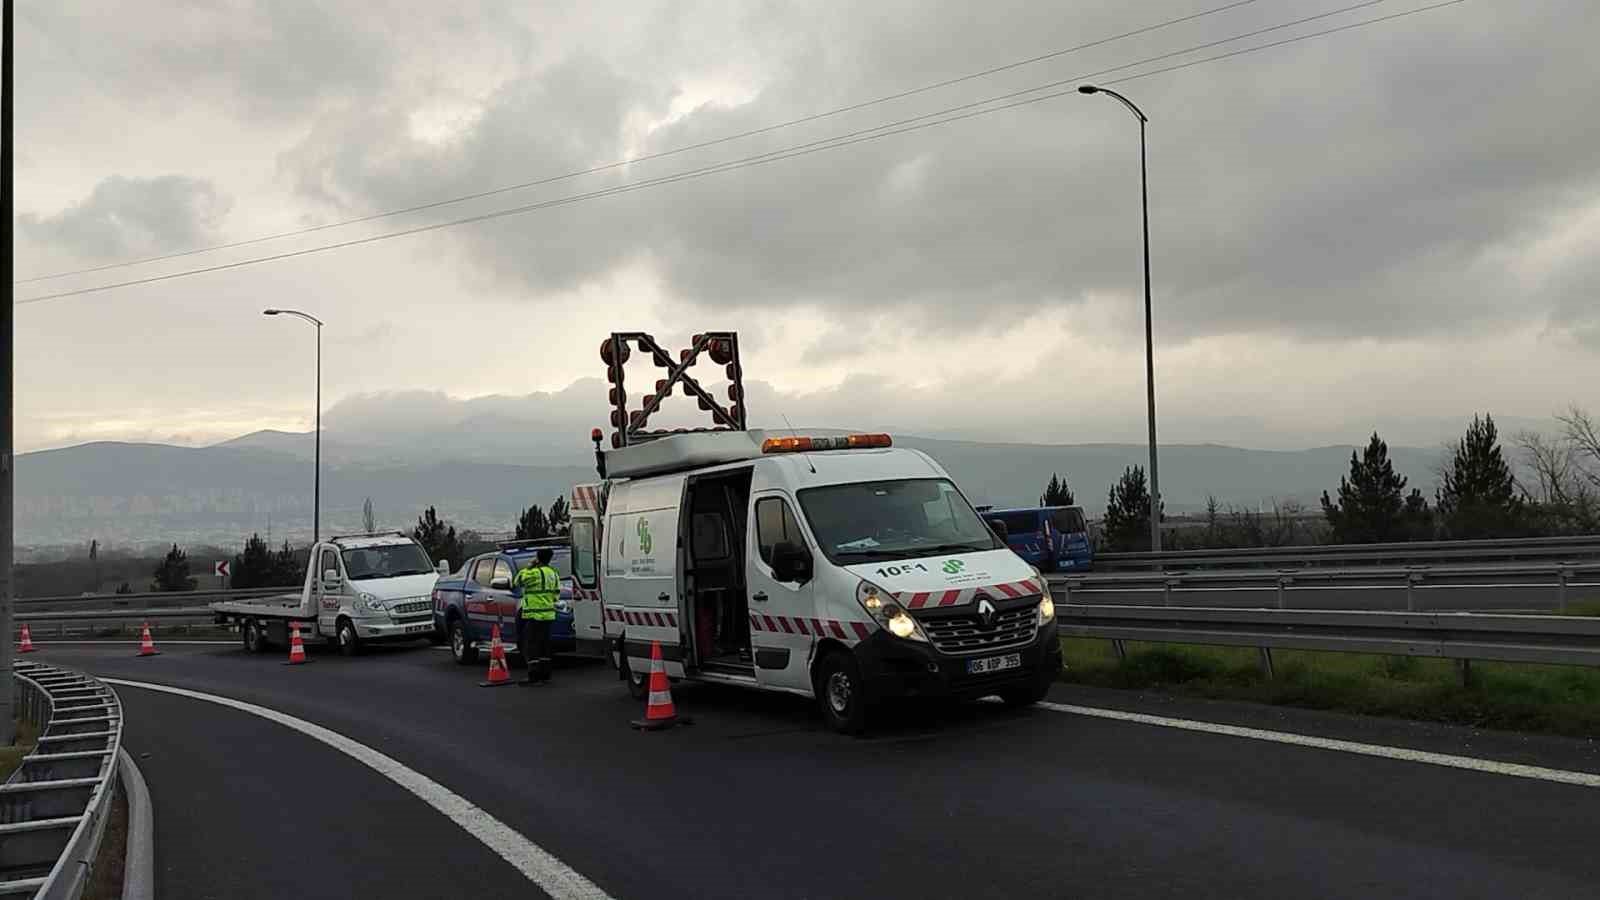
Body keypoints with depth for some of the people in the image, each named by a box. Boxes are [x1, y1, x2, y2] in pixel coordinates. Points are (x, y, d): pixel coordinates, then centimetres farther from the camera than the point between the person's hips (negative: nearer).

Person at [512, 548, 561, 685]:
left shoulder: (534, 573, -15)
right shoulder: (553, 573, 11)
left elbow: (517, 582, -7)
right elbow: (557, 594, 15)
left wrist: (527, 568, 0)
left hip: (534, 615, -8)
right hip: (548, 615, 8)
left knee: (531, 645, -4)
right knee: (544, 645, 14)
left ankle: (534, 676, -8)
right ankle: (545, 676, 17)